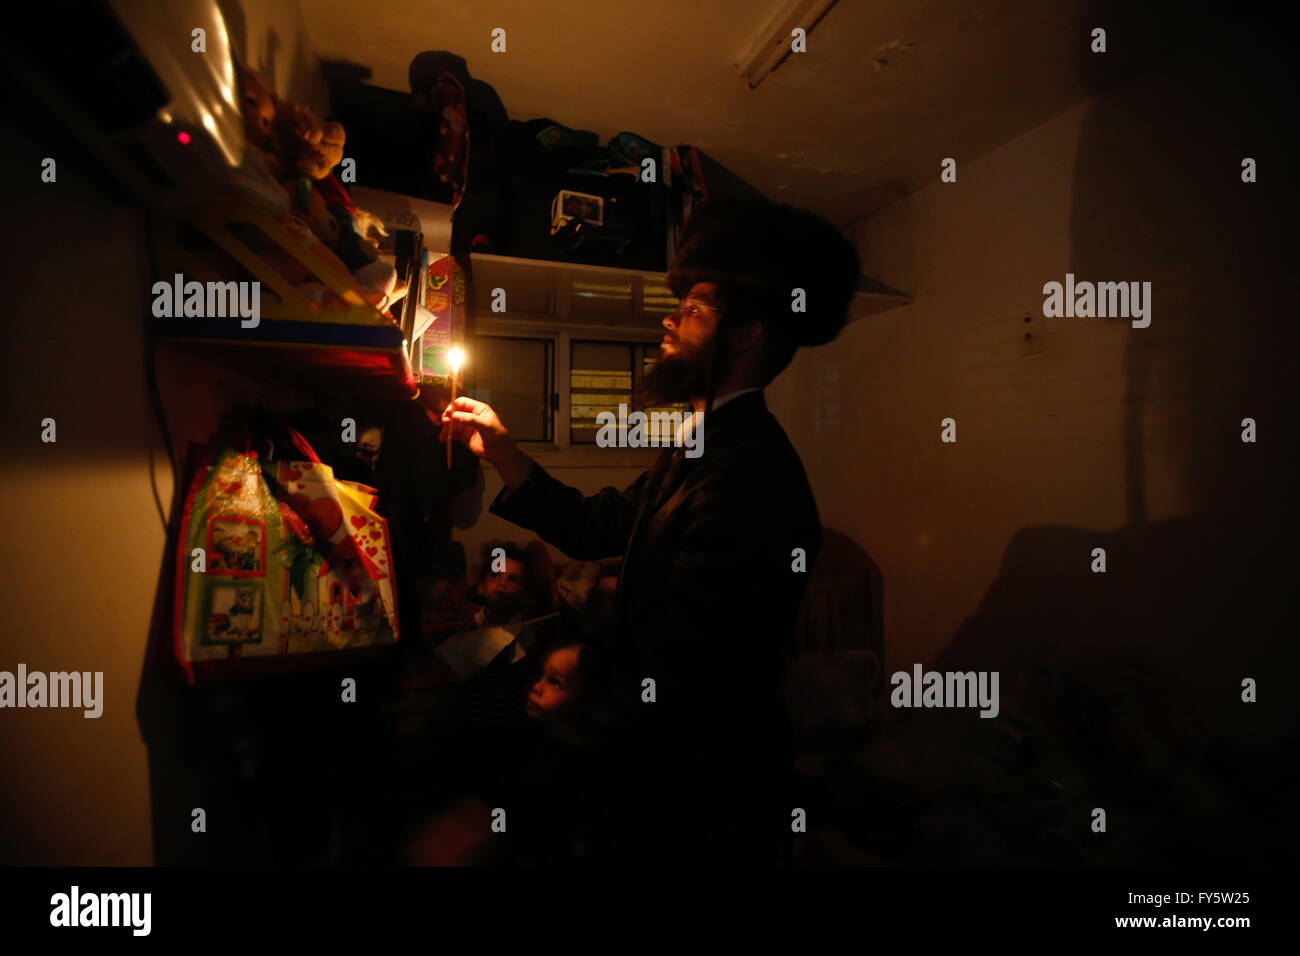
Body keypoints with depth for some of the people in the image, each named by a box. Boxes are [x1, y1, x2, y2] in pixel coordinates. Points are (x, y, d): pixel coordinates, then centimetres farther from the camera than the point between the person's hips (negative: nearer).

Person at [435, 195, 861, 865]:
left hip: (698, 805, -7)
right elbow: (598, 527, 6)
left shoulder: (750, 478, -31)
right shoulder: (704, 446, 2)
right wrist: (502, 452, 0)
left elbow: (663, 692, -31)